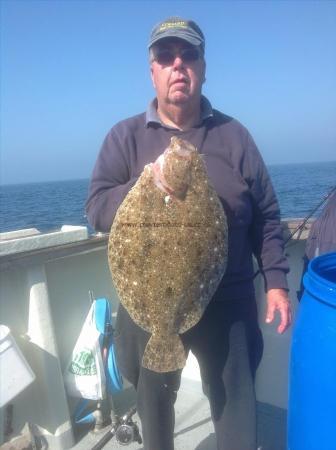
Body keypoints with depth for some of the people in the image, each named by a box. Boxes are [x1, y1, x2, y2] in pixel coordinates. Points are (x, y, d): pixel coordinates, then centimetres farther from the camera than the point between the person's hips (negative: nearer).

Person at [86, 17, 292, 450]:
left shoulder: (233, 134, 3)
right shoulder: (125, 135, 1)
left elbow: (266, 216, 5)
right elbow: (96, 210, -7)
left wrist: (275, 281, -1)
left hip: (227, 304, 0)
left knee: (237, 409, 15)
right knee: (154, 404, 22)